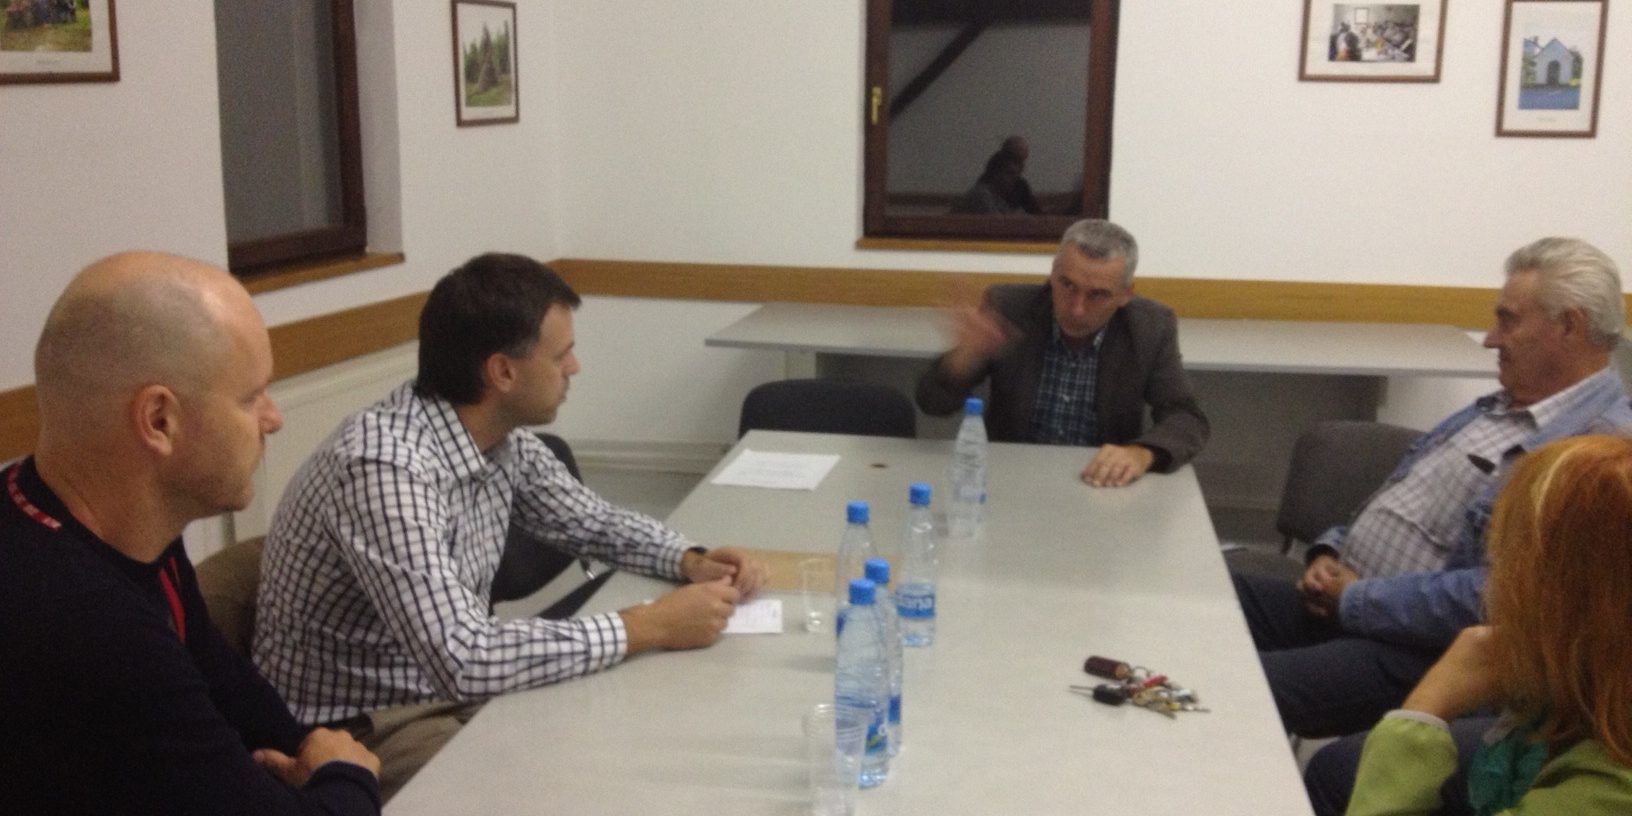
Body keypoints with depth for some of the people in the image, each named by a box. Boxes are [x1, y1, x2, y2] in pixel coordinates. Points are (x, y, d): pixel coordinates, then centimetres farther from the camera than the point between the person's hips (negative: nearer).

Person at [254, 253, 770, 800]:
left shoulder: (502, 437, -3)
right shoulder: (386, 467, -29)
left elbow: (591, 522, 14)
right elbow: (463, 660, -35)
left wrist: (692, 560, -5)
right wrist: (649, 627, -28)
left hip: (450, 692, 8)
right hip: (357, 732, -8)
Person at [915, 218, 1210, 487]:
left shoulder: (1151, 328, -7)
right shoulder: (1008, 306, -9)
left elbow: (1187, 421, -8)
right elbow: (933, 402, -8)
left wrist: (1142, 452, -29)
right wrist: (965, 356, -29)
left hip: (1102, 490, 1)